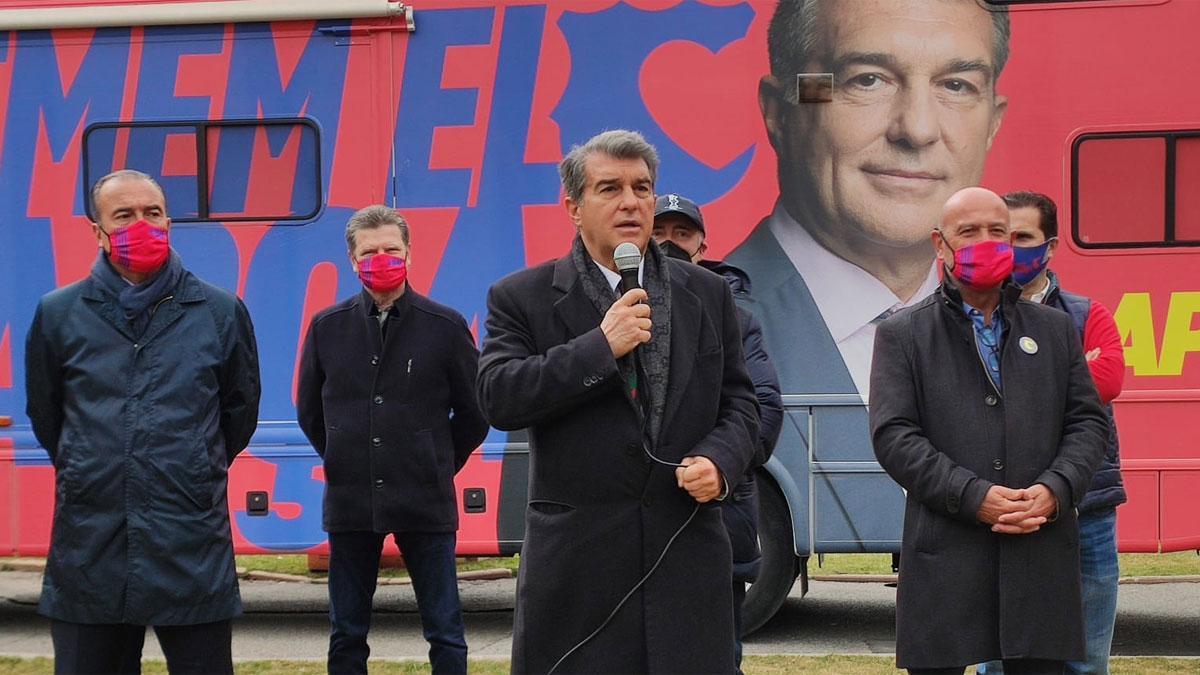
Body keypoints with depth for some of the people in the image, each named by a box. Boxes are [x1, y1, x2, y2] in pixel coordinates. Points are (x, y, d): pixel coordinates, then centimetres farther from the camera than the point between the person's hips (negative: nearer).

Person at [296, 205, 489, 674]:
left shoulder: (446, 327, -2)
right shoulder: (326, 327, 4)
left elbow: (474, 411, 6)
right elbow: (310, 411, 16)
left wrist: (438, 468, 9)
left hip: (426, 503, -2)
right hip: (350, 505, 2)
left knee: (445, 634, 3)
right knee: (346, 636, 9)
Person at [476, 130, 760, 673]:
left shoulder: (707, 294, 12)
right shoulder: (522, 298, 2)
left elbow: (738, 403, 15)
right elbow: (497, 399, -10)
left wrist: (720, 462, -6)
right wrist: (601, 348, -16)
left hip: (687, 554, 3)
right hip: (576, 562, -2)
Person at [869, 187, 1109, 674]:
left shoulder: (1055, 329, 16)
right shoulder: (902, 335, 7)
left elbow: (1088, 421, 11)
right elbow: (894, 436, -4)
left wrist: (1054, 491, -8)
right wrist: (973, 497, -14)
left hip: (1042, 557, 2)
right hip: (945, 561, -2)